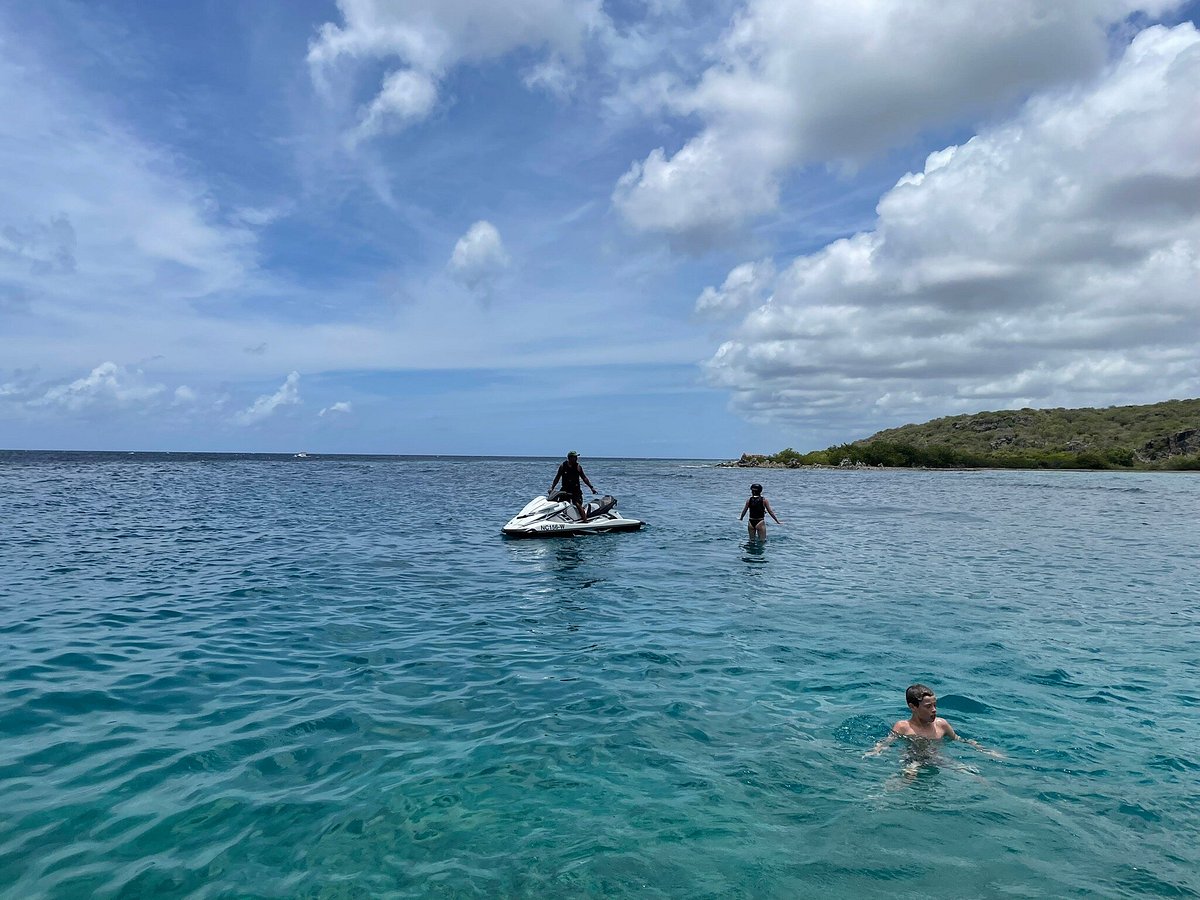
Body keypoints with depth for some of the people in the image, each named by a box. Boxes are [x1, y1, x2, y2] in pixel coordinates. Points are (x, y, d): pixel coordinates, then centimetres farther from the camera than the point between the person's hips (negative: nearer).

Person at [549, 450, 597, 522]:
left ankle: (585, 519, -17)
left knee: (578, 504, -16)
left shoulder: (578, 467, 0)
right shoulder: (563, 466, 1)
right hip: (565, 489, 2)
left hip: (576, 489, -2)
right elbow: (557, 478, 6)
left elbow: (584, 478, 5)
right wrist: (552, 488, 1)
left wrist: (591, 487, 1)